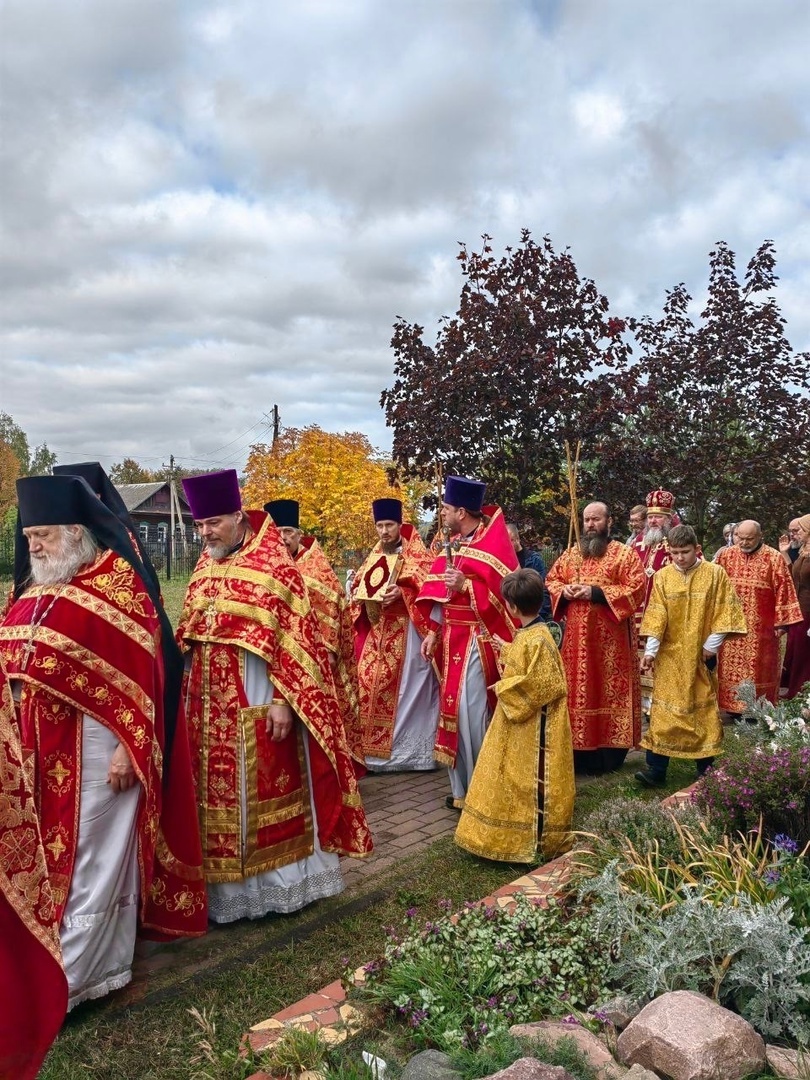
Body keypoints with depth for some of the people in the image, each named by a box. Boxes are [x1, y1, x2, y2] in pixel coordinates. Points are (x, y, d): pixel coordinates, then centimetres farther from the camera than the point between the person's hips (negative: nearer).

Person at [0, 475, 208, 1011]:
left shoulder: (118, 582, -11)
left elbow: (140, 671, -15)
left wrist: (127, 746, -18)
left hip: (96, 749, -8)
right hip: (44, 751, 8)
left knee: (92, 863, 3)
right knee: (57, 854, 15)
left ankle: (60, 984, 14)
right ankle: (106, 965, 30)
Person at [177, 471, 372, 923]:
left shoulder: (275, 566, -11)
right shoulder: (205, 568, 10)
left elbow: (294, 639, -15)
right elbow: (189, 636, 17)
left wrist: (283, 701, -20)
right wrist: (192, 696, 13)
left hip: (258, 704, -7)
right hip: (212, 705, 7)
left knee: (264, 792, 4)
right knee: (220, 791, 13)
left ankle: (276, 880, 21)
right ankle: (227, 882, 28)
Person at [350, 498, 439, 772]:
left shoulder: (416, 554, 0)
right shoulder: (374, 556, 18)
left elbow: (427, 586, -12)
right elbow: (359, 585, 21)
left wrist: (401, 592, -25)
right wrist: (361, 596, -1)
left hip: (406, 630, -6)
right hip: (376, 629, 6)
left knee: (404, 686, -6)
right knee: (371, 683, 1)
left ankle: (411, 749, 1)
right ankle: (376, 748, 9)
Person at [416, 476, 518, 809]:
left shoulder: (494, 544, -12)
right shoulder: (454, 542, 12)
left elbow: (501, 594, -17)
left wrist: (466, 586, -26)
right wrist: (433, 631, 9)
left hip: (478, 641, -8)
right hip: (453, 638, 8)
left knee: (474, 712, -6)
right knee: (455, 710, 11)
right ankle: (463, 786, 23)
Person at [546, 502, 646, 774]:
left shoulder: (625, 553, -2)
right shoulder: (571, 553, 14)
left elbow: (636, 588, -12)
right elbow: (551, 580, 17)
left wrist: (595, 592, -18)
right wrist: (564, 590, -6)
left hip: (610, 637, -5)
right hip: (576, 636, 5)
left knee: (609, 688, 0)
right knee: (577, 687, 7)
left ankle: (609, 752, 10)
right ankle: (580, 751, 17)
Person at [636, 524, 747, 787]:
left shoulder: (716, 573, -3)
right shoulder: (662, 576, 0)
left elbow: (725, 611, -3)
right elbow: (656, 616, -4)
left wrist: (712, 644, -8)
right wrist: (650, 650, -11)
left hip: (700, 655, 0)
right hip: (670, 655, 1)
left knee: (703, 708, 8)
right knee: (664, 709, -1)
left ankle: (705, 768, 20)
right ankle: (656, 768, 2)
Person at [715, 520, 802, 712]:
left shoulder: (773, 558, -5)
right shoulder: (725, 556, 3)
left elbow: (783, 590, -6)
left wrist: (781, 621, -9)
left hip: (761, 627, -2)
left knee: (757, 667, 4)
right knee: (731, 665, 8)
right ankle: (732, 706, 19)